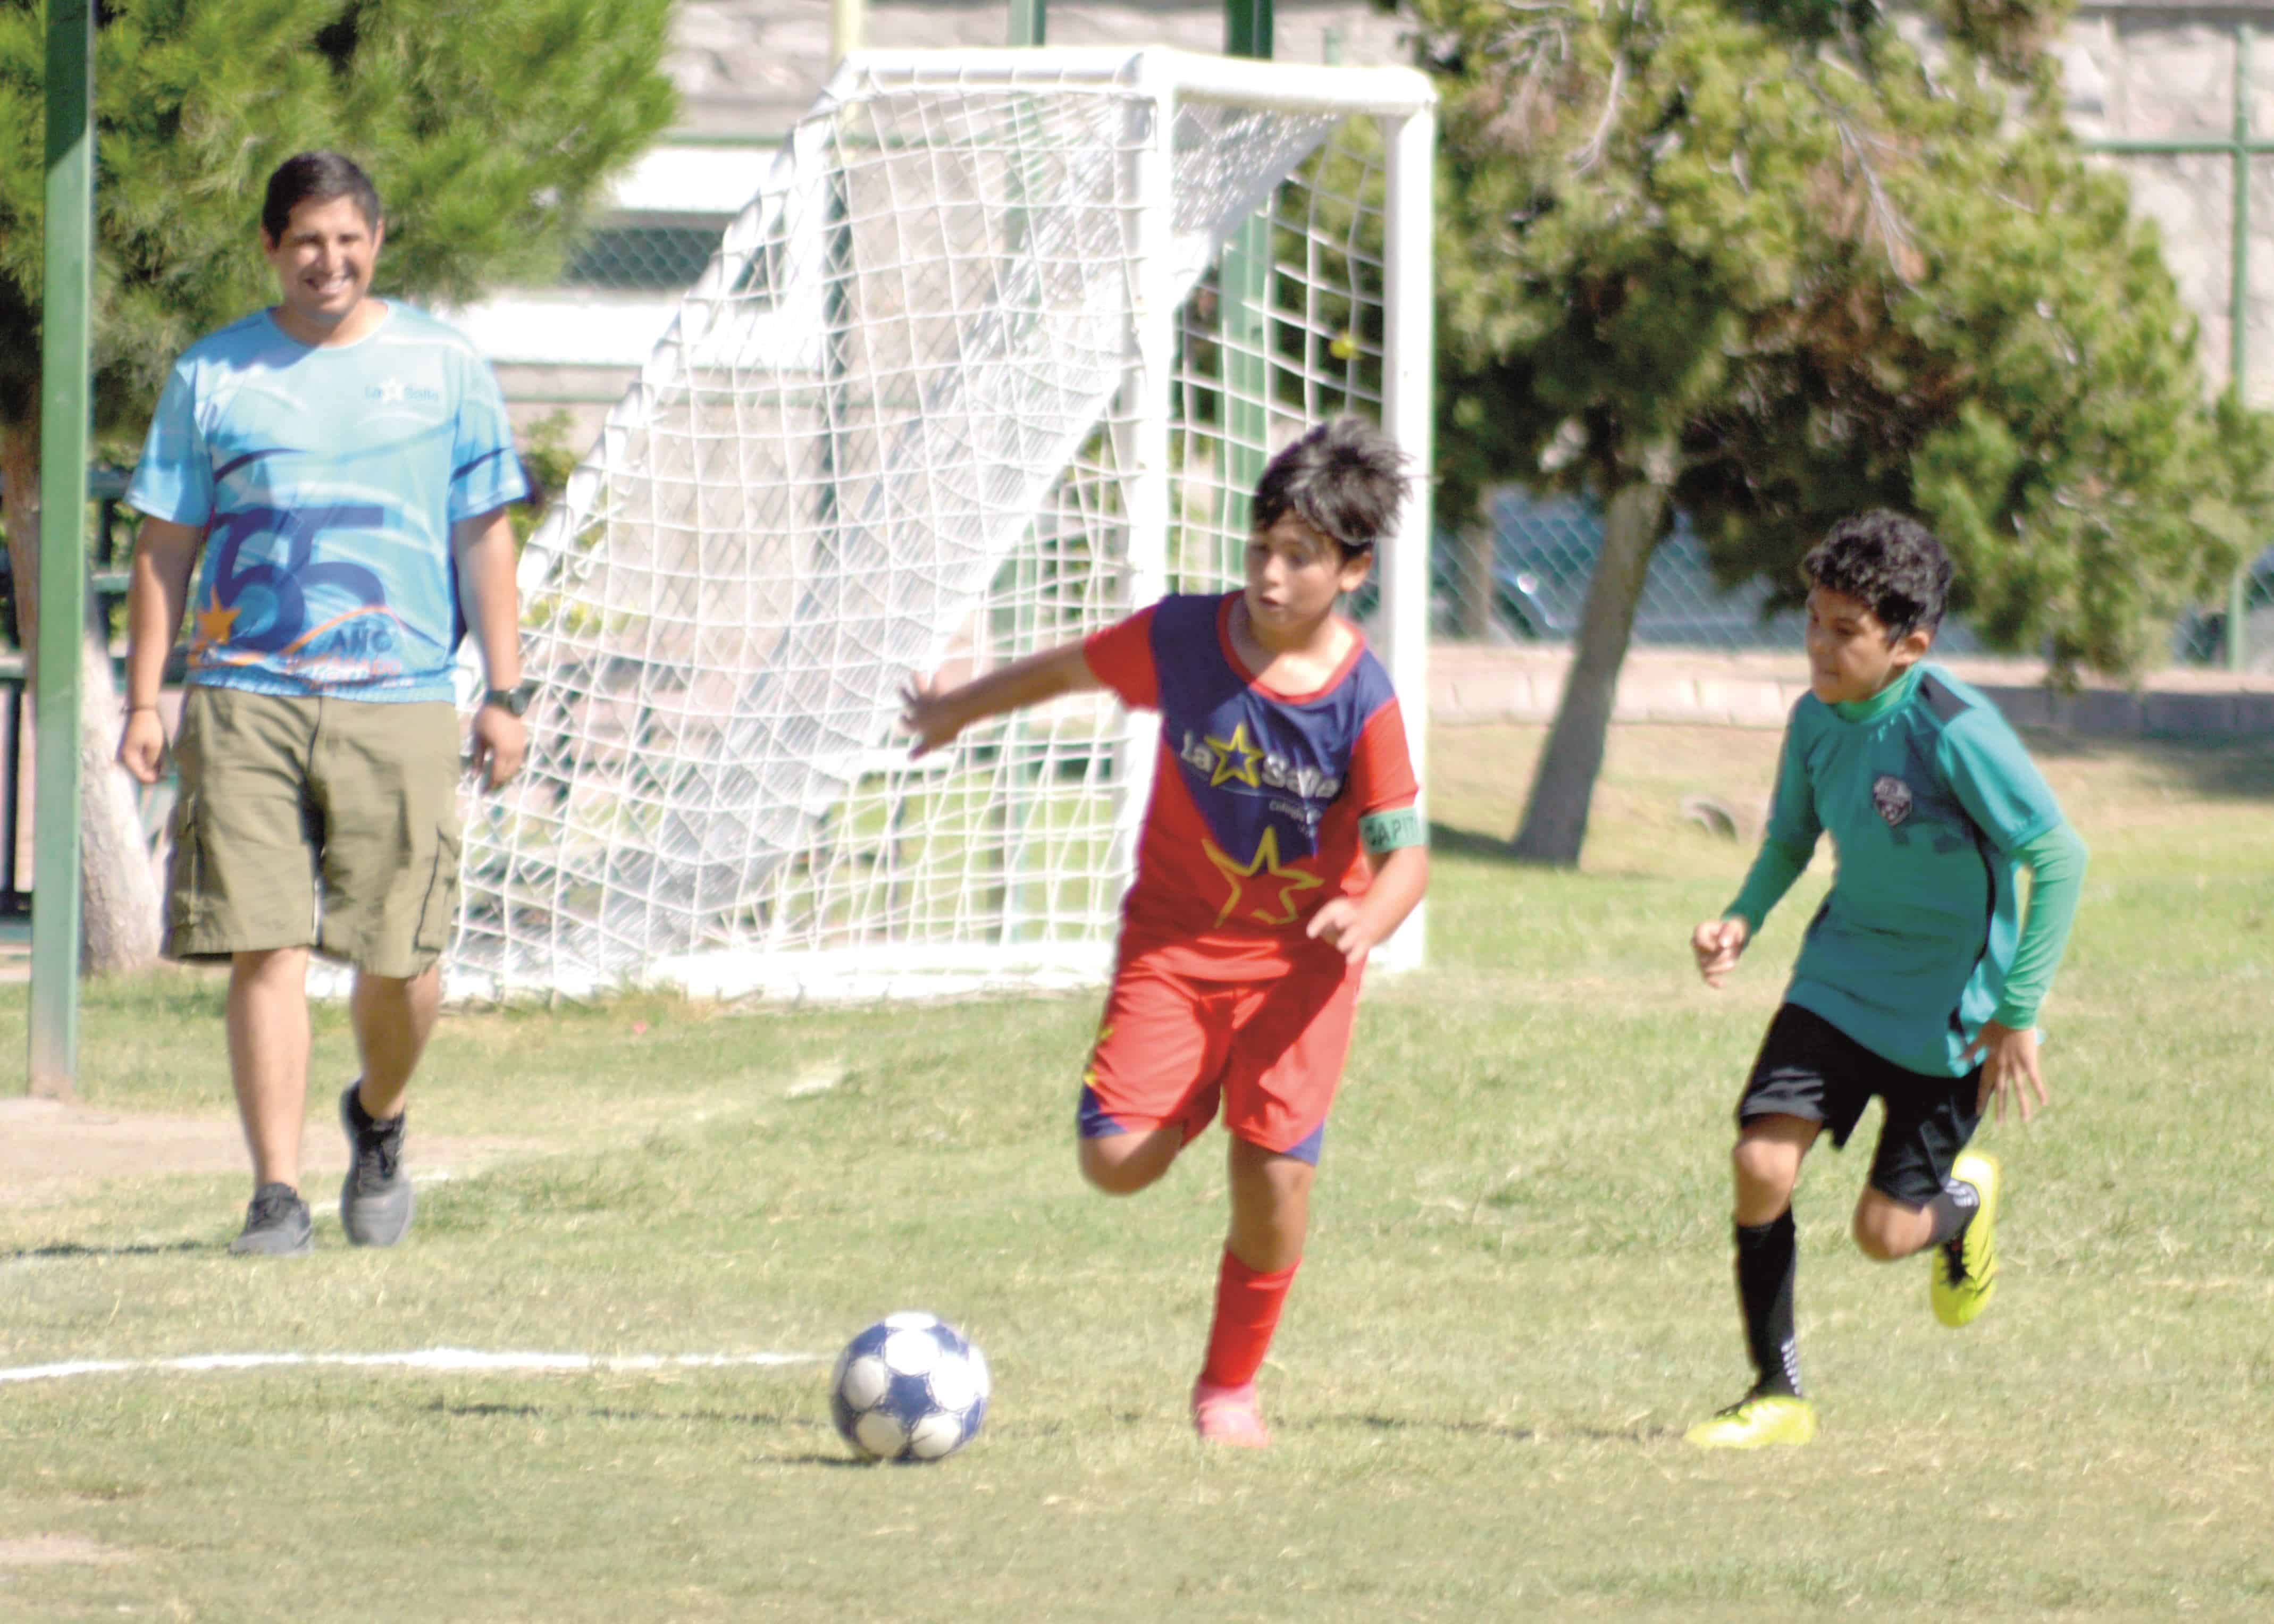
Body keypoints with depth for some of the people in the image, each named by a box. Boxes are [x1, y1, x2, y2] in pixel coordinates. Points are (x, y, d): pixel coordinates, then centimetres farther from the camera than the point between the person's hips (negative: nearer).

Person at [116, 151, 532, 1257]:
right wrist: (143, 700, 4)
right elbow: (165, 547, 11)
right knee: (265, 950, -9)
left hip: (400, 703, 0)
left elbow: (483, 539, 11)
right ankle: (276, 1193, -6)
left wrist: (504, 692, 5)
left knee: (399, 958, -1)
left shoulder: (443, 368, 8)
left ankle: (378, 1121, 30)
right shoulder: (214, 375, 8)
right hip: (247, 700, 0)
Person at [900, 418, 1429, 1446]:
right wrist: (963, 710, 24)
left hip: (1300, 956, -1)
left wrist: (1368, 920, -38)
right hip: (1175, 937, 2)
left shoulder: (1361, 700, -16)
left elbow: (1405, 849, -16)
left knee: (1276, 1170, -11)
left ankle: (1231, 1384, 13)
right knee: (1117, 1161, -13)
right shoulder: (1182, 640, -11)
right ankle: (1188, 1102, 26)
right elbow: (1070, 669, 9)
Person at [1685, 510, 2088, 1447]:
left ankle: (1964, 1201, 36)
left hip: (1950, 1012, -5)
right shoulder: (1816, 720, -4)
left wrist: (2017, 1014, -16)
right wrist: (1743, 920, -7)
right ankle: (1776, 1395, 2)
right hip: (1840, 982, 5)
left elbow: (2059, 860, -18)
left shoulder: (1955, 732, -23)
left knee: (1885, 1232, -2)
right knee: (1762, 1163, -14)